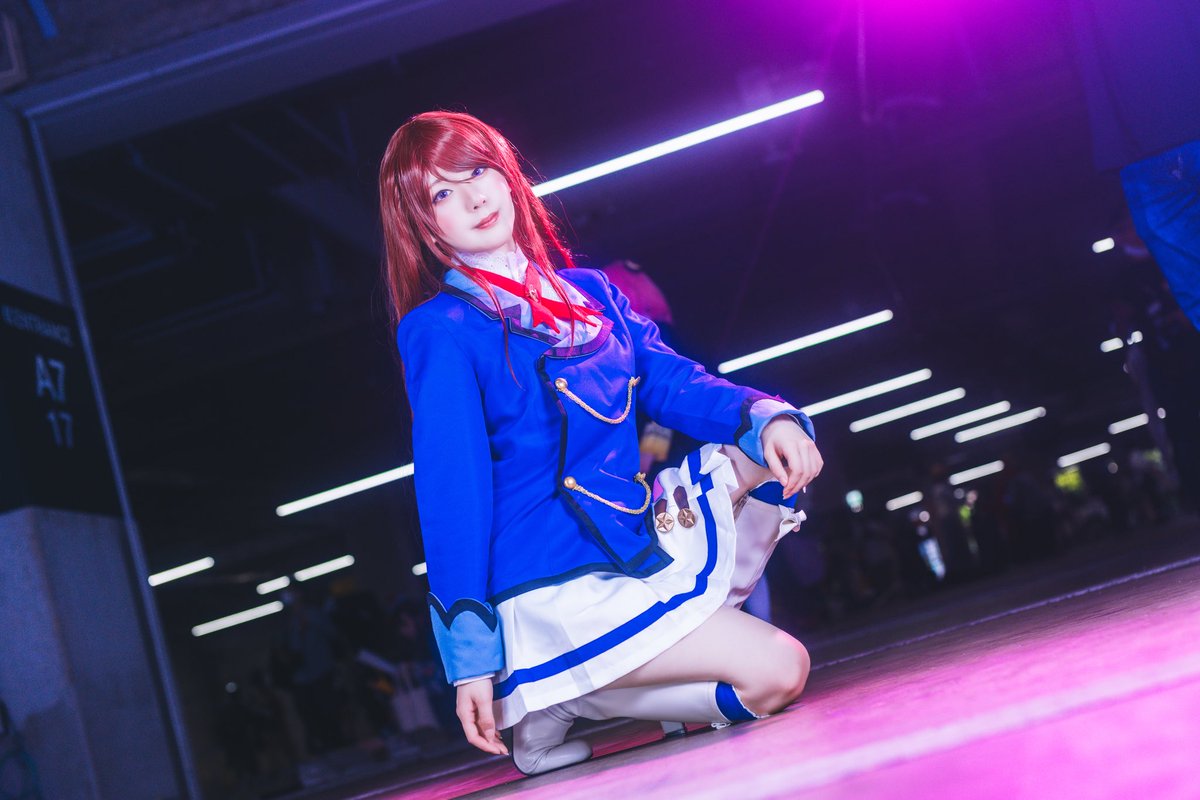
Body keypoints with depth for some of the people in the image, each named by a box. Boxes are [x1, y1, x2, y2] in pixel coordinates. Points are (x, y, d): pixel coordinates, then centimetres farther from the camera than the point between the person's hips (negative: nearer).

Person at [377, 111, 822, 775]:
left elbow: (674, 383, 10)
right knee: (778, 670, -15)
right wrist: (470, 659, -17)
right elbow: (451, 496, -14)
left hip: (634, 538, 8)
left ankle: (699, 635, 2)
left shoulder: (589, 292, 11)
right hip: (552, 587, -8)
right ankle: (548, 705, -3)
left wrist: (764, 417, -13)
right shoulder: (440, 332, -11)